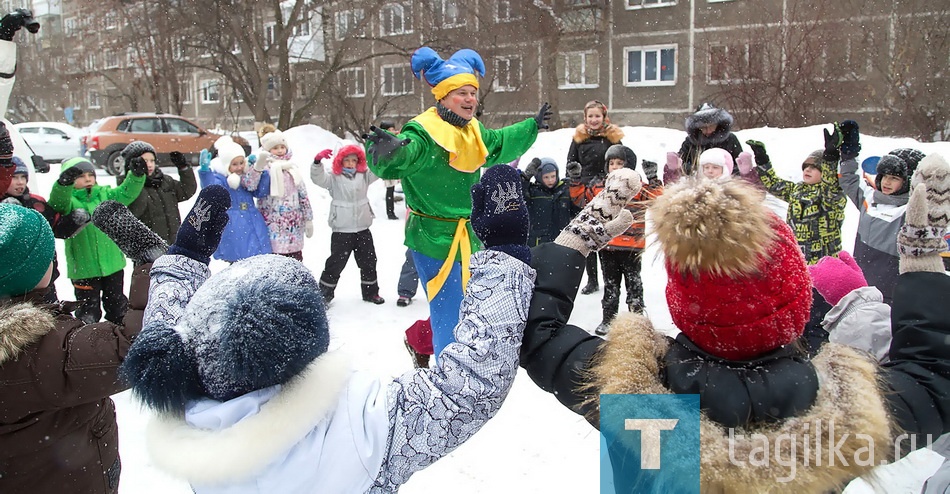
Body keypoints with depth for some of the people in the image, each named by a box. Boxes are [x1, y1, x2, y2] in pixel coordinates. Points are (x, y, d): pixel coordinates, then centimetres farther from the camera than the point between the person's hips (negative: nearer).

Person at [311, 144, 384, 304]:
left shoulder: (364, 176, 7)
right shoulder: (334, 178, -4)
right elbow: (318, 178, -18)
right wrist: (317, 161, -37)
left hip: (363, 229, 4)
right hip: (341, 231, -4)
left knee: (368, 261, 13)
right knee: (336, 262, 2)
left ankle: (370, 292, 27)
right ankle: (324, 293, 15)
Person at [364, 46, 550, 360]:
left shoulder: (473, 131, 9)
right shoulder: (424, 132, -18)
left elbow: (499, 145, 30)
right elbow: (403, 155, -37)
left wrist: (532, 127, 37)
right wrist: (388, 153, -60)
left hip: (468, 239, 9)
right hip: (435, 242, -9)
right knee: (451, 319, -5)